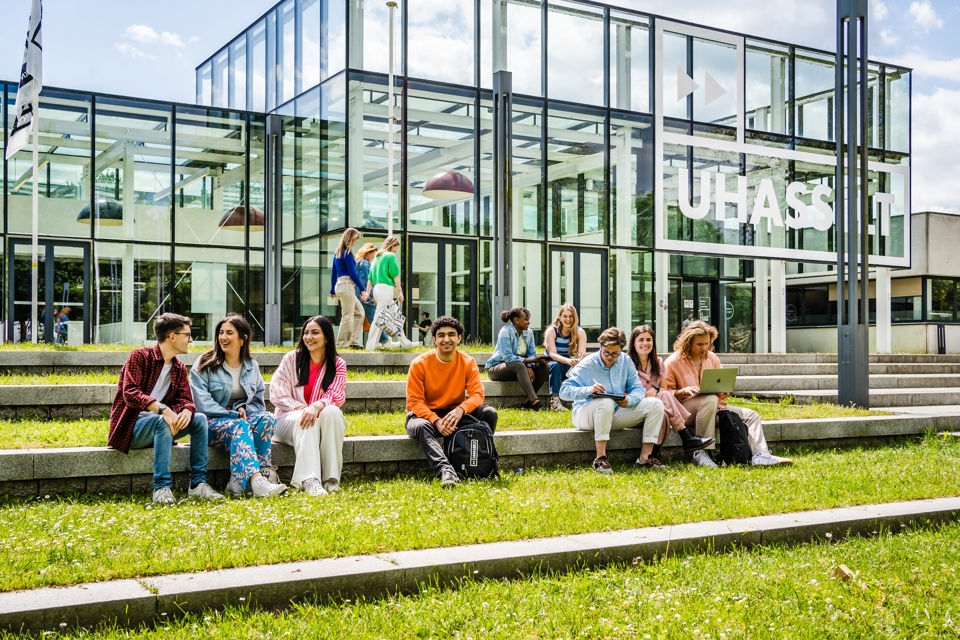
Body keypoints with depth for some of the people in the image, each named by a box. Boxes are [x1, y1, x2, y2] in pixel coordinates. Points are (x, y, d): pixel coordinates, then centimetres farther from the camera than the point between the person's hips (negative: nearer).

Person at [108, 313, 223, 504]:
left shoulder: (179, 369, 14)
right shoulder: (139, 357, -7)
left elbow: (185, 399, 3)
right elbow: (130, 393, -21)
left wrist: (186, 411, -23)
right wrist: (162, 409, -35)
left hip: (159, 426, 6)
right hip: (132, 426, -6)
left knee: (200, 419, -14)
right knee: (162, 421, -35)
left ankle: (198, 484, -18)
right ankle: (162, 487, -36)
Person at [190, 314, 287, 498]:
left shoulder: (252, 366, 14)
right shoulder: (204, 366, 1)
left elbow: (258, 400, 17)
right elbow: (202, 403, -9)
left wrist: (244, 409, -6)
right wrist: (232, 414, -18)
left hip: (241, 417, 4)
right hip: (212, 421, -4)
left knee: (267, 419, -29)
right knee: (240, 426, -37)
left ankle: (238, 482, -35)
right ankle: (256, 480, -57)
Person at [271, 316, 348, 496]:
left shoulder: (338, 364, 3)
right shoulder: (291, 359, 1)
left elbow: (337, 396, -11)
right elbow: (276, 393, -5)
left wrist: (316, 406, -32)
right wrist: (301, 408, -21)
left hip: (325, 421, 1)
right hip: (291, 418, -1)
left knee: (332, 412, -33)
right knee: (306, 421, -35)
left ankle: (331, 478, -32)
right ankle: (309, 480, -49)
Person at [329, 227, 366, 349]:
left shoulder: (337, 252, 15)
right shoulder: (347, 253, -12)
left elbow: (333, 272, 18)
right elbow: (352, 273, -13)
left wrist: (332, 290, 21)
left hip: (339, 285, 9)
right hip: (347, 285, -9)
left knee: (359, 312, 14)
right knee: (347, 316, -3)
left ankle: (353, 341, 12)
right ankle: (343, 343, 2)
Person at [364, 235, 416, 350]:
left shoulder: (377, 257, 19)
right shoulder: (390, 256, -5)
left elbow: (370, 277, 17)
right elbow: (395, 275, -9)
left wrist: (367, 292, 16)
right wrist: (400, 291, -8)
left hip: (377, 288, 9)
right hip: (386, 288, -9)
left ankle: (404, 342, 21)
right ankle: (371, 346, -10)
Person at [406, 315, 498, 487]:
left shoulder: (468, 362, -3)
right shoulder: (419, 364, -10)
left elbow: (477, 394, -12)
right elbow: (414, 401, -13)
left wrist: (461, 410, -34)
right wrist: (436, 421, -29)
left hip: (456, 414, 3)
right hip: (426, 414, -3)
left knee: (490, 413, -20)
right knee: (420, 426, -39)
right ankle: (445, 470, -56)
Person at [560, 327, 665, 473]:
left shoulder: (625, 361, 2)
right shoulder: (587, 365, -11)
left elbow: (638, 388, 1)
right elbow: (564, 391, -18)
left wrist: (629, 400, -23)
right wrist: (589, 390, -35)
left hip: (616, 413, 5)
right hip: (585, 415, -5)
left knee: (655, 404, -10)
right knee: (606, 402, -40)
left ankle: (645, 458, -12)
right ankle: (600, 458, -34)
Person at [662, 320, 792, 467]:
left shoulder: (712, 358, 15)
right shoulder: (672, 362, -3)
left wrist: (722, 393, -1)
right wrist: (683, 392, -22)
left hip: (713, 407, 7)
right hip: (685, 409, -7)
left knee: (751, 415, -5)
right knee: (710, 400, -39)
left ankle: (760, 455, -23)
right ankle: (701, 452, -36)